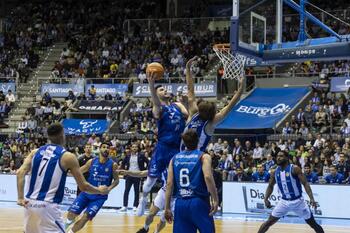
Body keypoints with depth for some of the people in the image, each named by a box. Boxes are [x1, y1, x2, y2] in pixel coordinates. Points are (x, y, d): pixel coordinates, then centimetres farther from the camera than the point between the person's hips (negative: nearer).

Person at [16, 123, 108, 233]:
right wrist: (100, 190, 18)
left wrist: (20, 198, -8)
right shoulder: (67, 156, -2)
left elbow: (20, 172, -5)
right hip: (47, 206, -6)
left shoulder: (35, 152, 10)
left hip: (30, 204, 6)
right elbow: (83, 186, 1)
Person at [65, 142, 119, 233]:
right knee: (71, 213, -8)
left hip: (100, 196, -1)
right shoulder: (92, 162, -4)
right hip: (87, 192, 1)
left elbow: (116, 180, 2)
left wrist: (109, 188, -16)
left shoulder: (112, 165, -7)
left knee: (86, 217, -12)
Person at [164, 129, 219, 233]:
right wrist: (215, 200, -16)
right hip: (198, 202, -4)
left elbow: (169, 184, 6)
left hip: (180, 204, 4)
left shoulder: (175, 158, 11)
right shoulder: (203, 157, -1)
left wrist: (167, 208, 8)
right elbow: (208, 177, -17)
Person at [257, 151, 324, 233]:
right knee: (269, 222, -1)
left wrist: (311, 199, -27)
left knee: (313, 224, 1)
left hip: (297, 201, -3)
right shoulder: (275, 172, -1)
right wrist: (266, 199, -1)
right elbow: (270, 186, 14)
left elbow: (305, 184, -17)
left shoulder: (294, 169, -15)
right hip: (284, 201, 3)